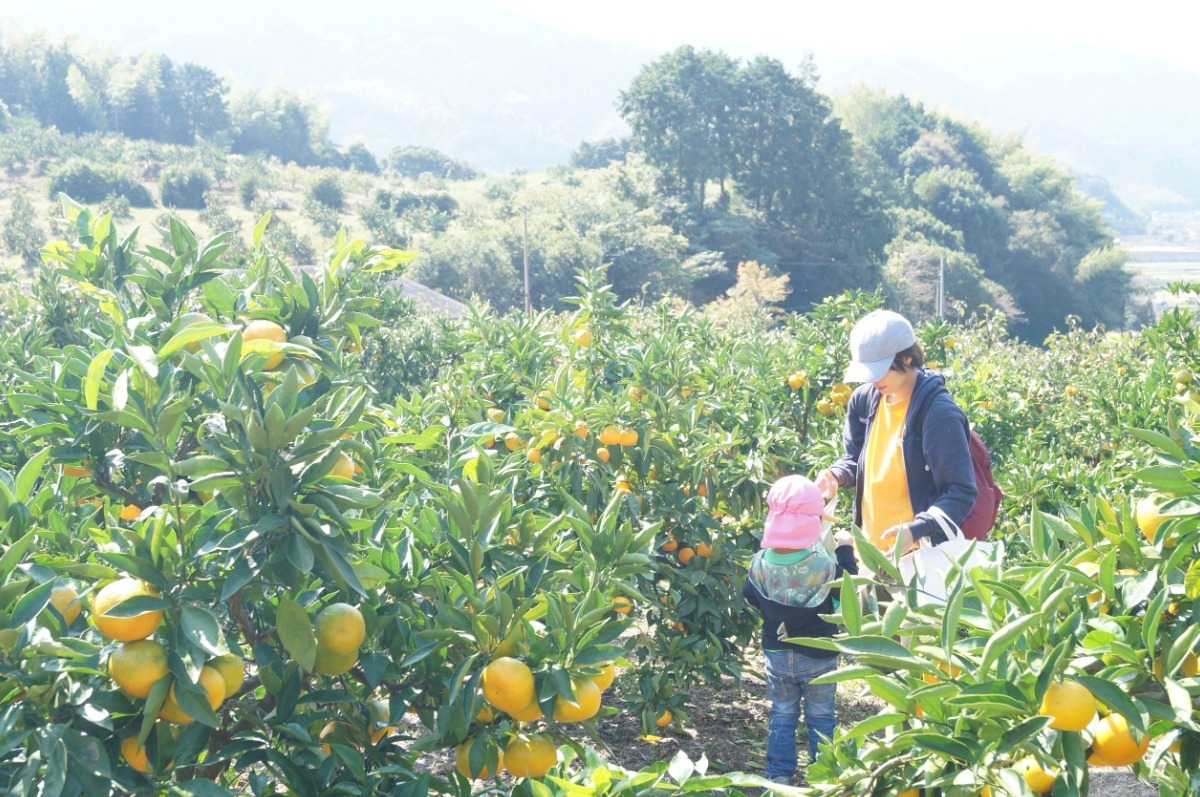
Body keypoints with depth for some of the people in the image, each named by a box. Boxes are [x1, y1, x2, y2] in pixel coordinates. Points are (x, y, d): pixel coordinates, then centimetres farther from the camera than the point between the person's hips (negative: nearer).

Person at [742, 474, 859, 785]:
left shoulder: (761, 563, -15)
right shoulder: (826, 563, -25)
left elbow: (749, 597, 2)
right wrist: (845, 550, 1)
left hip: (777, 654, 2)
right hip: (819, 656, -2)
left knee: (781, 716, 17)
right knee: (820, 717, 15)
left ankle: (779, 775, 21)